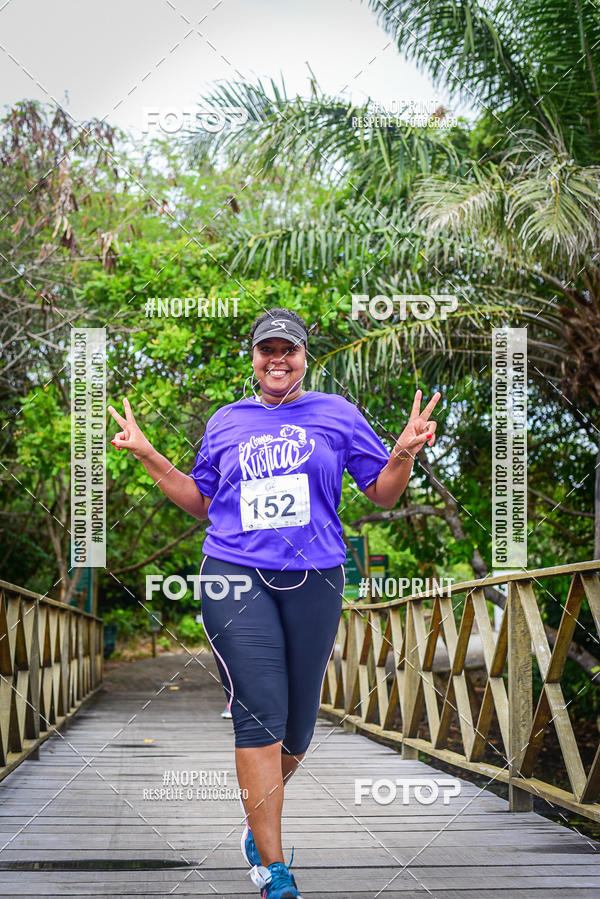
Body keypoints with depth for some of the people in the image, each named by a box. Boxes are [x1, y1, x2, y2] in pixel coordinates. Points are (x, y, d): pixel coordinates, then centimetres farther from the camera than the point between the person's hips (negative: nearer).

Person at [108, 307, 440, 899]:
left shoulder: (336, 414, 11)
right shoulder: (226, 421, 15)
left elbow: (383, 495, 11)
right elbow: (200, 501, 23)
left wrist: (404, 453, -8)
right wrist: (147, 456, 14)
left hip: (314, 581, 1)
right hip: (236, 579, -1)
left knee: (297, 724, 6)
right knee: (259, 716, -12)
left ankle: (261, 818, 35)